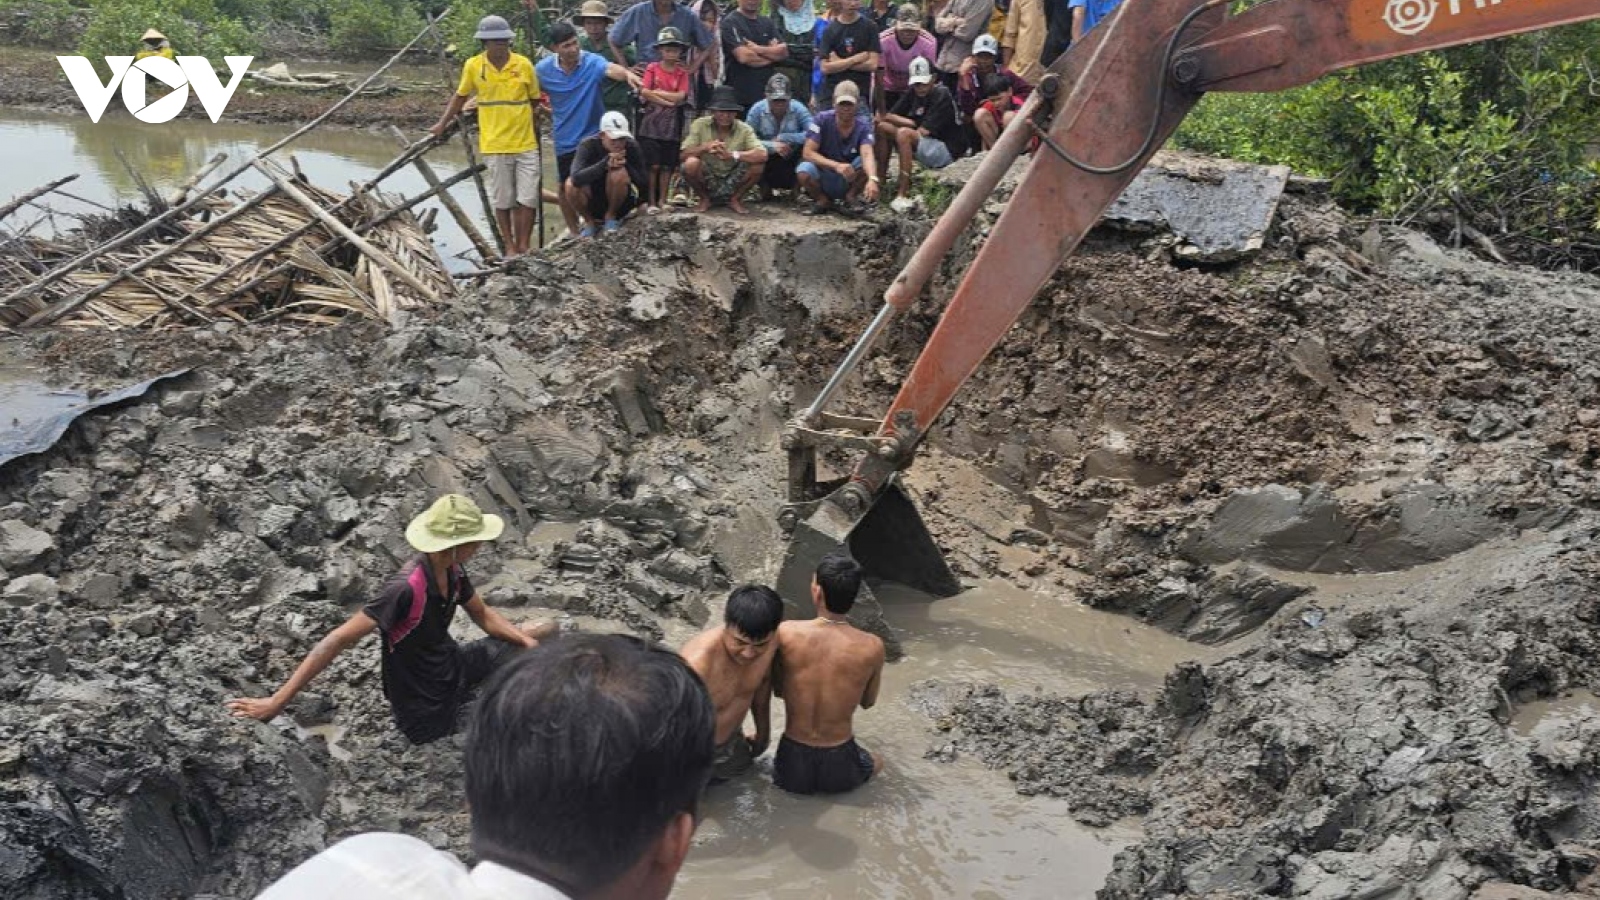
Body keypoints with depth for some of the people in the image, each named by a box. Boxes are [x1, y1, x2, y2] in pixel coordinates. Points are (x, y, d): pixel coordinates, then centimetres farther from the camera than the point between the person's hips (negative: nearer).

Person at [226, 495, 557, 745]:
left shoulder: (452, 571, -9)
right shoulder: (406, 589, -34)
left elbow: (483, 615, 9)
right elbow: (337, 641, -33)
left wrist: (526, 640, -9)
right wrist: (276, 702, -32)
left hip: (452, 668, 7)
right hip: (430, 714, -7)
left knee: (545, 633, 11)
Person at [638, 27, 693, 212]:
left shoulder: (682, 73, 7)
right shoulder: (652, 68, 2)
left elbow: (681, 96, -4)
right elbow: (644, 93, -9)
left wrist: (657, 93, -4)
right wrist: (668, 101, -10)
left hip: (672, 124, 2)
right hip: (651, 121, -2)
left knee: (667, 165, 5)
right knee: (653, 165, -4)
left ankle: (662, 200, 13)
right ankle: (650, 202, 2)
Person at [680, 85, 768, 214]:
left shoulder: (744, 129, -8)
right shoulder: (700, 125, -9)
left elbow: (762, 155, -22)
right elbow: (685, 154, -13)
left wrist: (732, 154, -35)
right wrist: (704, 147, -34)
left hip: (732, 183, 1)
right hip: (707, 183, -1)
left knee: (758, 165, -22)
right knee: (691, 163, -30)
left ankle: (735, 199, 4)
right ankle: (704, 199, 1)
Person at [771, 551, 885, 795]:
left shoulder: (786, 633, -15)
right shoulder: (872, 647, -16)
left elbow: (778, 689, 2)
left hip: (792, 768, 1)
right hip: (839, 769, -1)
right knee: (876, 763, 35)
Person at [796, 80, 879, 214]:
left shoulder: (863, 124, -11)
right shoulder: (822, 119, -13)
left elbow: (867, 154, -29)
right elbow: (808, 153, -21)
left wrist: (872, 179, -51)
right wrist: (836, 166, -37)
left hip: (849, 182, 1)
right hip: (823, 181, -1)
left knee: (870, 163, -27)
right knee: (804, 170, -32)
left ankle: (850, 199, -2)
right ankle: (823, 201, -2)